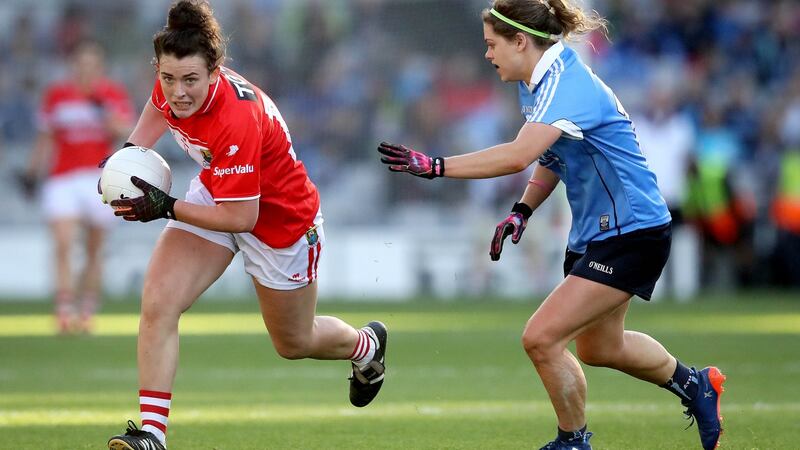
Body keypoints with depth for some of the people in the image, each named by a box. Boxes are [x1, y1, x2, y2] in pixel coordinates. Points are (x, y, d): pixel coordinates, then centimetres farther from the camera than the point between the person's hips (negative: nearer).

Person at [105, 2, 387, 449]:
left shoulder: (235, 119, -41)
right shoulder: (174, 85, -20)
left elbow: (240, 217, -34)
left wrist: (166, 208, -32)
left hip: (279, 217, -6)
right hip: (215, 191, 6)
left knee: (294, 343, 18)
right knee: (158, 304, -17)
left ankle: (368, 347, 52)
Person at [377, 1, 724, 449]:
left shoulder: (568, 85, -26)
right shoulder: (537, 84, 5)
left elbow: (518, 156, -40)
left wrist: (435, 166, -39)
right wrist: (523, 210, 3)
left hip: (630, 235, -11)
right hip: (593, 233, 11)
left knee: (541, 337, -16)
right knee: (600, 347, 25)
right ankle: (694, 384, 48)